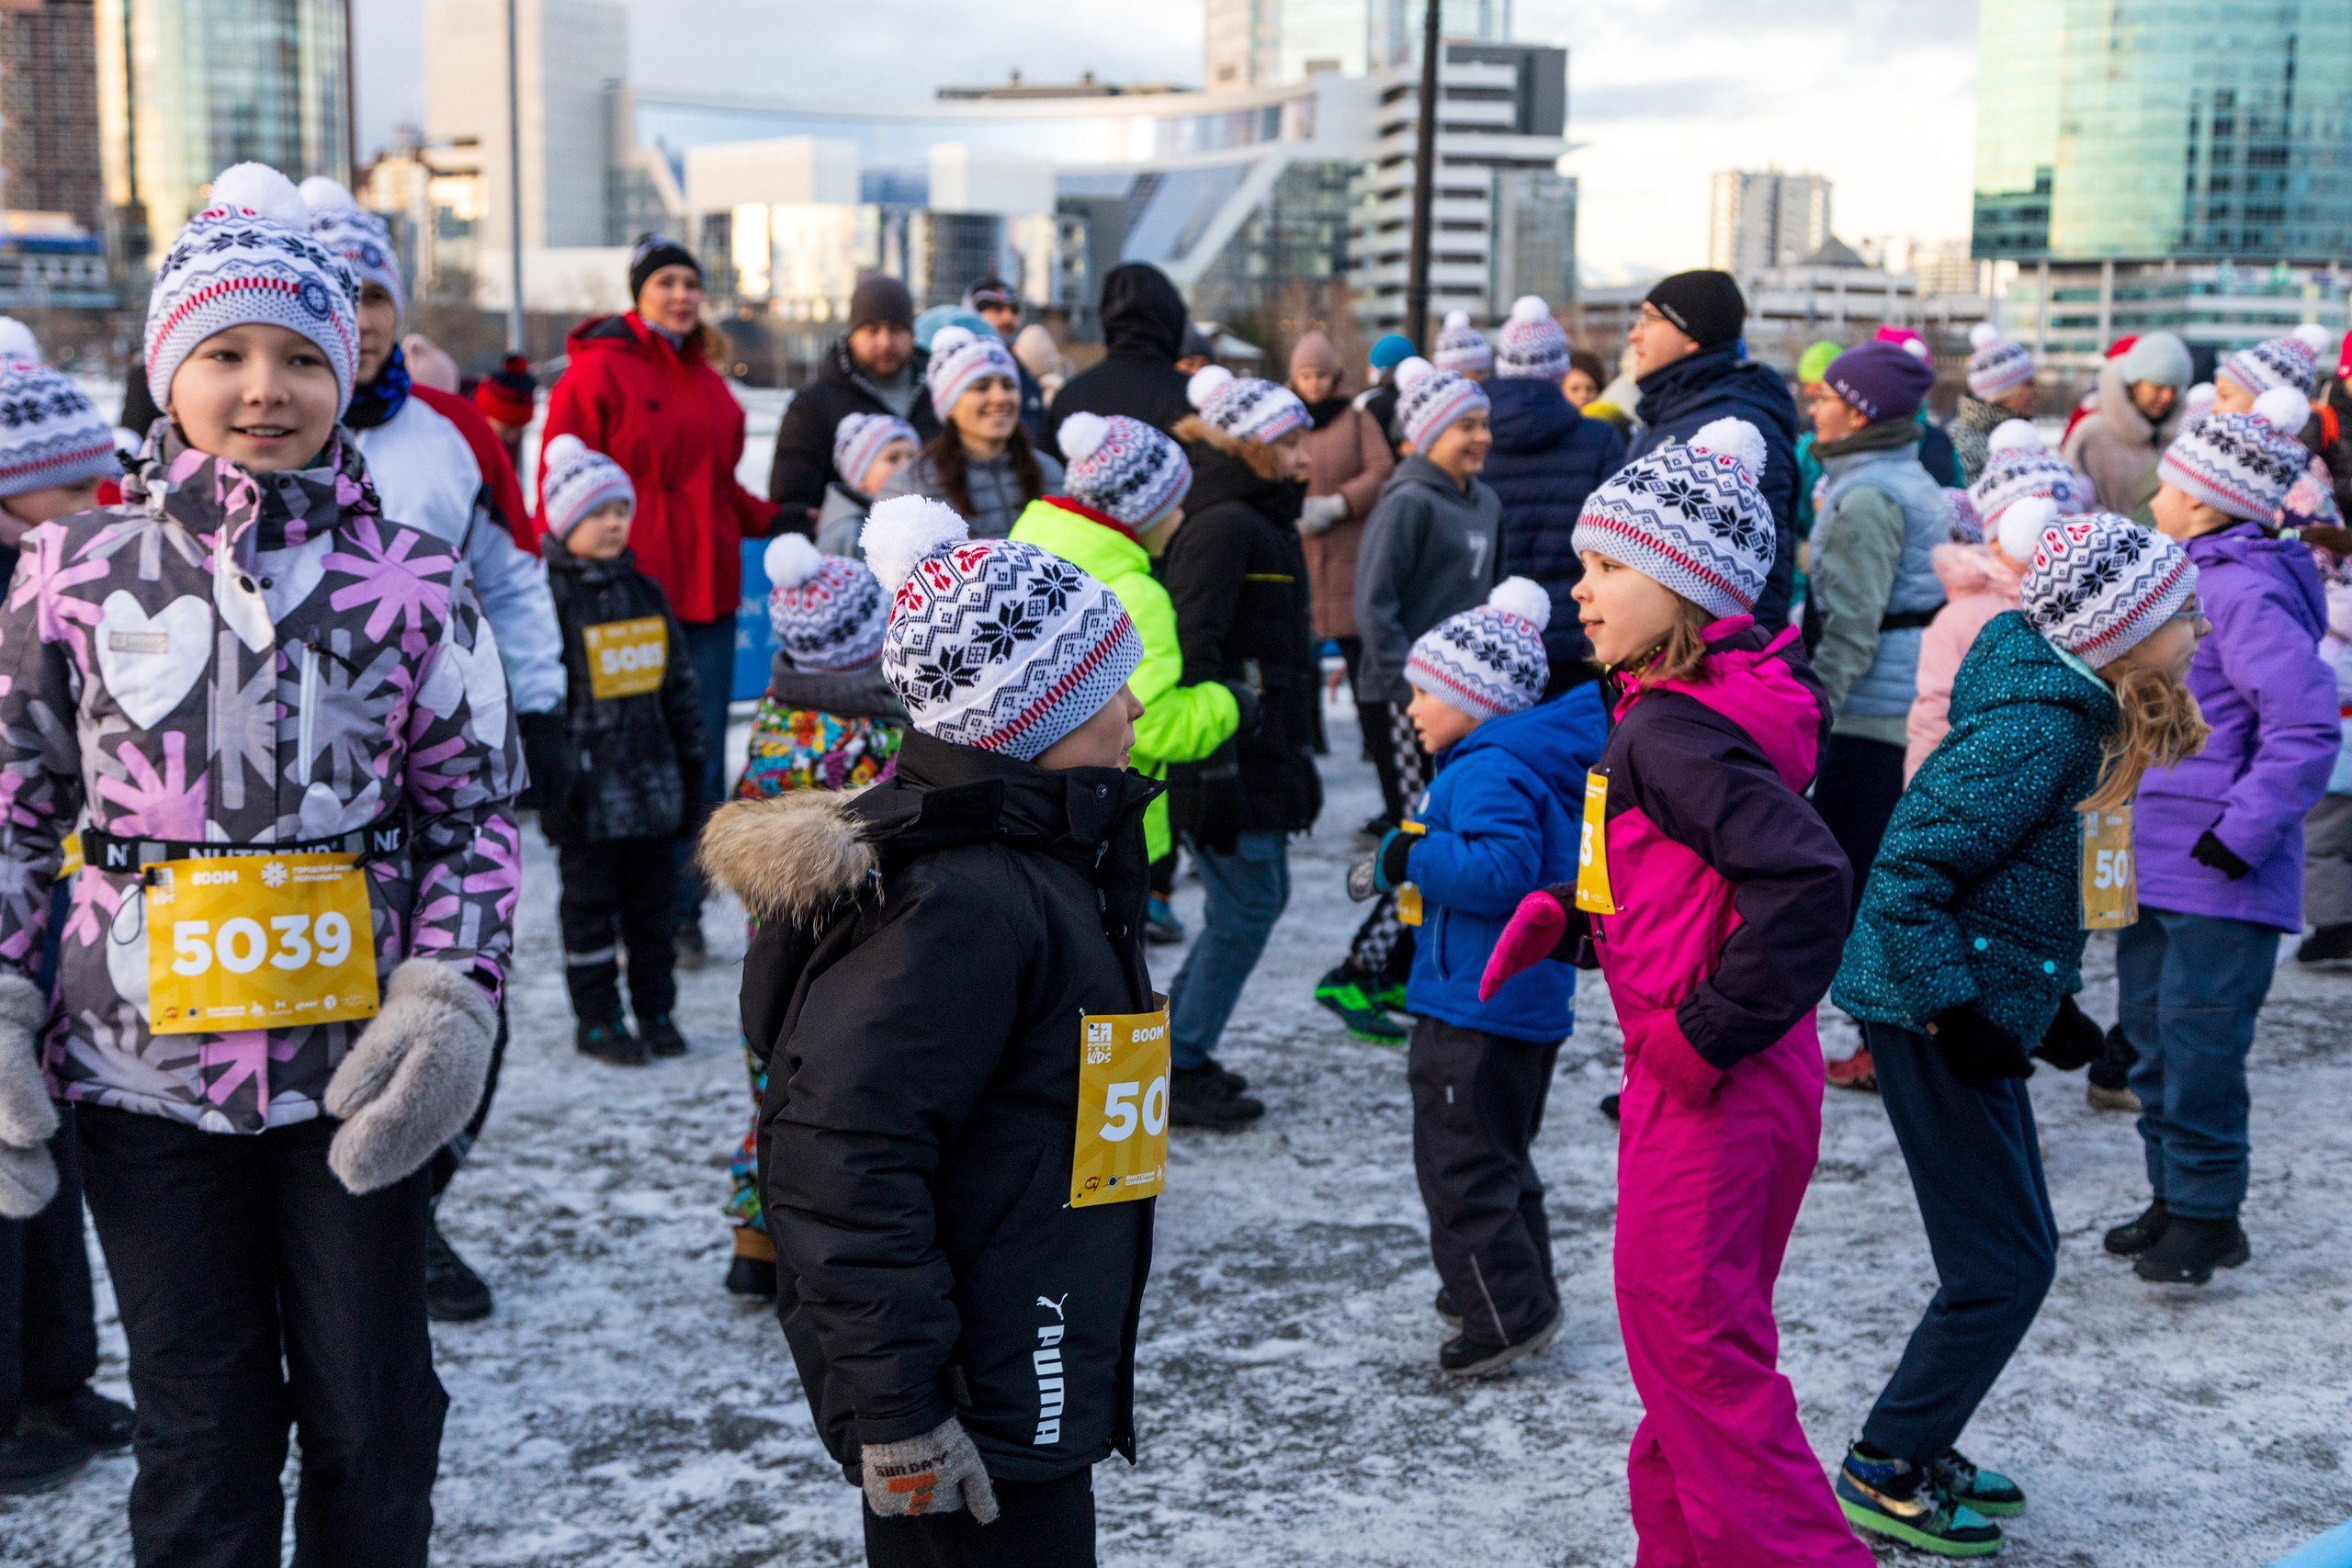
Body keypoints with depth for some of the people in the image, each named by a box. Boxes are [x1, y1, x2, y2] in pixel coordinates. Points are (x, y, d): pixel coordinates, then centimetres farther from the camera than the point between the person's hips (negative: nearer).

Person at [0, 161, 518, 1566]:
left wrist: (450, 1003, -8)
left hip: (359, 1070, 0)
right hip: (146, 1073, 0)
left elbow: (478, 807, 2)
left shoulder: (411, 577, -2)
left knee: (374, 1418, 12)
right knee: (201, 1427, 11)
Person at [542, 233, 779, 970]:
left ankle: (683, 914, 16)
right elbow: (562, 487, -7)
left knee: (701, 761, 7)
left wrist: (782, 522, 13)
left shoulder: (703, 376, 17)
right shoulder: (598, 368, -5)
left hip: (705, 593, 7)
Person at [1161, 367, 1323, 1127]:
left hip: (1264, 748, 10)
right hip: (1226, 758, -10)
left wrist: (1296, 752, 22)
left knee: (1257, 899, 16)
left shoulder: (1266, 522, 17)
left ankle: (1174, 1050, 27)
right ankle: (1178, 1072, 7)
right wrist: (1215, 767, -25)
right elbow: (1194, 650, -23)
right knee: (1246, 908, -4)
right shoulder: (1223, 524, -16)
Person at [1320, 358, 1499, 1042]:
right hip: (1415, 698, -8)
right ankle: (1355, 976, -2)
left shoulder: (1484, 503, 13)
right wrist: (1412, 686, -20)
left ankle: (1404, 973, 23)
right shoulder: (1410, 502, -13)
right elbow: (1373, 603, -16)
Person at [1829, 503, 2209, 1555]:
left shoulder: (2070, 709, 8)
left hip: (1979, 1008, 10)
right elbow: (1909, 872, -27)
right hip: (1936, 1021, -10)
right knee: (2003, 1267, -1)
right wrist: (1955, 1016, -24)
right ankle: (1884, 1479, 11)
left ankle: (1916, 1448, 31)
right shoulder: (2040, 729, -23)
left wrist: (2047, 1004, 17)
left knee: (2017, 1251, 17)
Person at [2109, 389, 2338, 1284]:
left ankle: (2207, 1215, 9)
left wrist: (2242, 834, -23)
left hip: (2218, 879, -10)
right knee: (2151, 1030, 16)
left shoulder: (2245, 593, -18)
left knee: (2196, 1041, -4)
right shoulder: (2190, 578, 11)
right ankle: (2174, 1197, 28)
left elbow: (2308, 728, -24)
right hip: (2153, 859, 10)